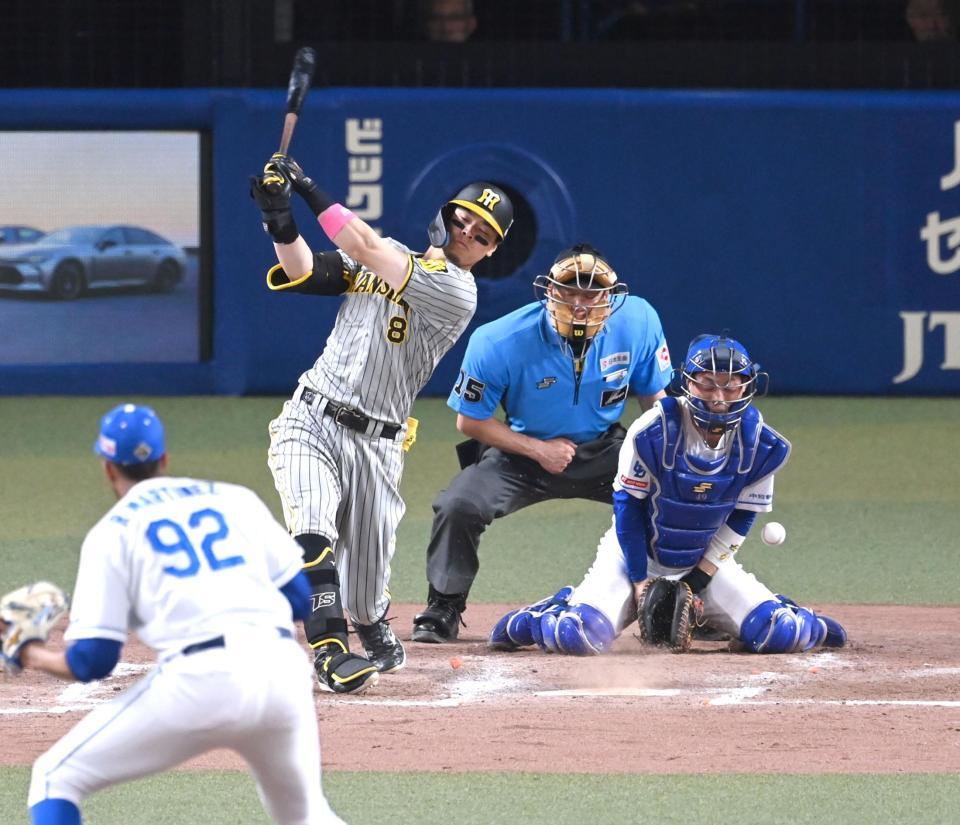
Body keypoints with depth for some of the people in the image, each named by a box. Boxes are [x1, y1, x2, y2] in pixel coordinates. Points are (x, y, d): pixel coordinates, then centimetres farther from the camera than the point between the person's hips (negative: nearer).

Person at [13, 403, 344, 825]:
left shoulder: (111, 532, 11)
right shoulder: (236, 499, 21)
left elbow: (93, 661, 6)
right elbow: (301, 598, 17)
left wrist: (32, 655, 25)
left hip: (200, 680, -4)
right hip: (282, 671, 4)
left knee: (55, 777, 10)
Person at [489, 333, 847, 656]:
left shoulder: (760, 446, -14)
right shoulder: (651, 433, -24)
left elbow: (741, 517, -3)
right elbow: (628, 508, -14)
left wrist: (700, 578, -10)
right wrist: (640, 583, -13)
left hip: (706, 561, 3)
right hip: (636, 551, -2)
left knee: (782, 634, -15)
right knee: (577, 636, -25)